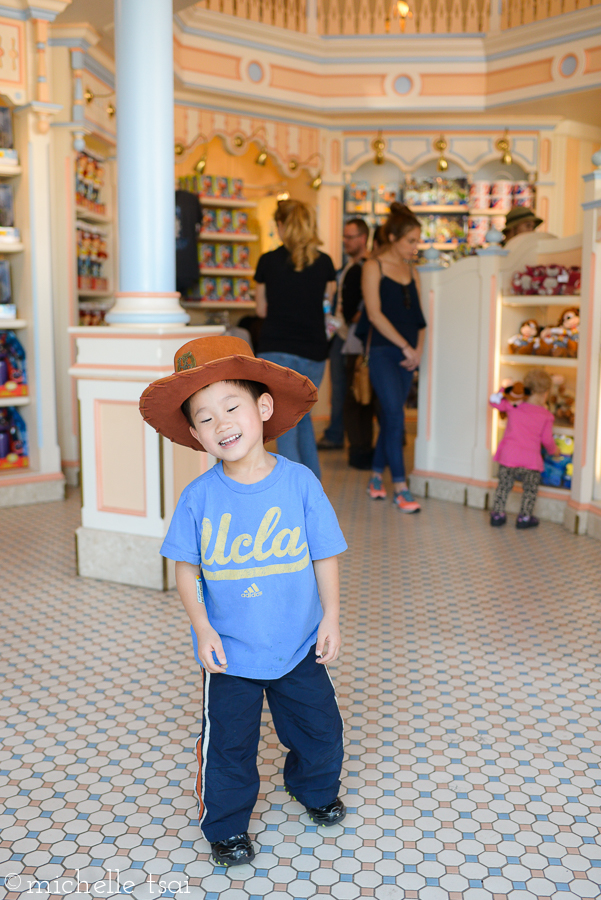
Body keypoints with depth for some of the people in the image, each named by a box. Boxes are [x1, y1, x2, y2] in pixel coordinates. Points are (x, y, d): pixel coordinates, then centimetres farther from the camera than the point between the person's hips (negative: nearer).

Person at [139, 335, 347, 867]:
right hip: (230, 650, -1)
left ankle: (316, 788, 50)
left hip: (298, 644, 1)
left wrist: (331, 617, -6)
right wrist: (202, 627, -13)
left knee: (320, 728, 19)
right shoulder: (199, 498, -12)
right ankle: (226, 828, 36)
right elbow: (187, 569, -4)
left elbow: (325, 556, -5)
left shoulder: (300, 483, -12)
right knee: (228, 744, 10)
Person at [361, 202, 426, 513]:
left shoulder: (412, 272, 15)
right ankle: (400, 487, -6)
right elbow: (375, 314, -11)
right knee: (395, 416, -10)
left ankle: (376, 477, 21)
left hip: (407, 354, 6)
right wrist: (405, 346, -12)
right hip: (382, 350, -6)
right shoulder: (374, 267, -3)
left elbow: (418, 315, 15)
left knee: (390, 416, 9)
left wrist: (418, 348, -1)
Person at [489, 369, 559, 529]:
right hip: (530, 461, -2)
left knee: (503, 486, 18)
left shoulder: (513, 407, -2)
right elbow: (547, 440, 1)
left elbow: (494, 400, 7)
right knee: (530, 490, 18)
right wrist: (554, 451, 21)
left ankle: (497, 515, 22)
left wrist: (505, 391, 19)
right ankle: (524, 517, 21)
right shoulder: (546, 416, -4)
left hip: (508, 457, 2)